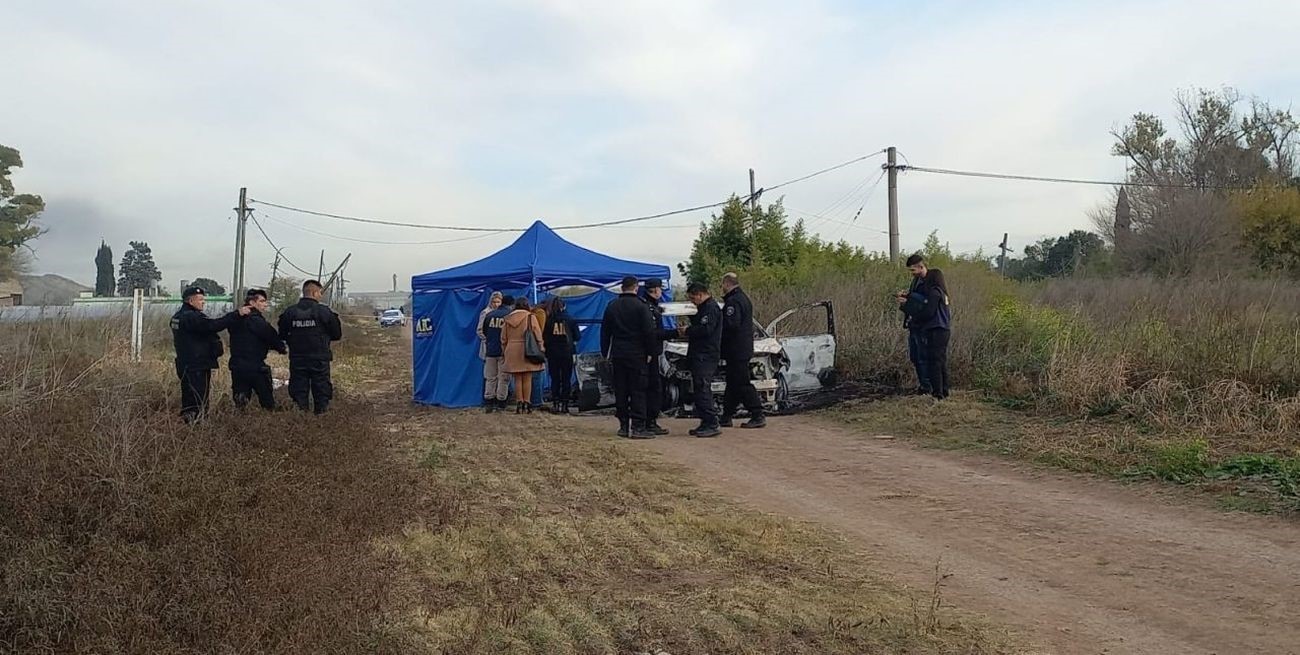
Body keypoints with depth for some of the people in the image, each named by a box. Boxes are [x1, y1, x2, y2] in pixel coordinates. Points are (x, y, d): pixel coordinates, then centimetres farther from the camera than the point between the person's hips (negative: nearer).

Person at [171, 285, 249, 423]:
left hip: (185, 365, 11)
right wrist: (237, 314, -27)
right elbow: (213, 325, -29)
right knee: (199, 403, -8)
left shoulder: (178, 316, 16)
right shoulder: (191, 317, -18)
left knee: (188, 401, 15)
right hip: (197, 367, -11)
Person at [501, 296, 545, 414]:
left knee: (517, 379, 7)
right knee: (527, 379, 2)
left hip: (512, 352, 2)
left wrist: (504, 352, 20)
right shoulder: (530, 317, -3)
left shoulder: (507, 319, 6)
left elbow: (503, 339, 11)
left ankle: (519, 404, 6)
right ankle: (526, 403, 1)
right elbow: (538, 335, -4)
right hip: (528, 352, -2)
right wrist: (541, 348, 4)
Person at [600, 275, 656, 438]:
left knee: (620, 391, 9)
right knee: (638, 391, -3)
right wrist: (649, 352, -2)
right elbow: (649, 332, -11)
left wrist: (605, 353, 19)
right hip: (636, 355, -5)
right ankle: (638, 427, -7)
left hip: (617, 355, 5)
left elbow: (605, 332, 13)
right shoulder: (641, 306, -8)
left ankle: (623, 426, 11)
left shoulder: (612, 307, 9)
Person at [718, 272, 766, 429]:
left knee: (742, 384, -6)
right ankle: (726, 417, 20)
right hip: (744, 349, 11)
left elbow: (731, 324, -26)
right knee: (733, 383, 14)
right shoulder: (743, 298, 16)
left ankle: (758, 416, -4)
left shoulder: (733, 301, -17)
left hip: (736, 351, -11)